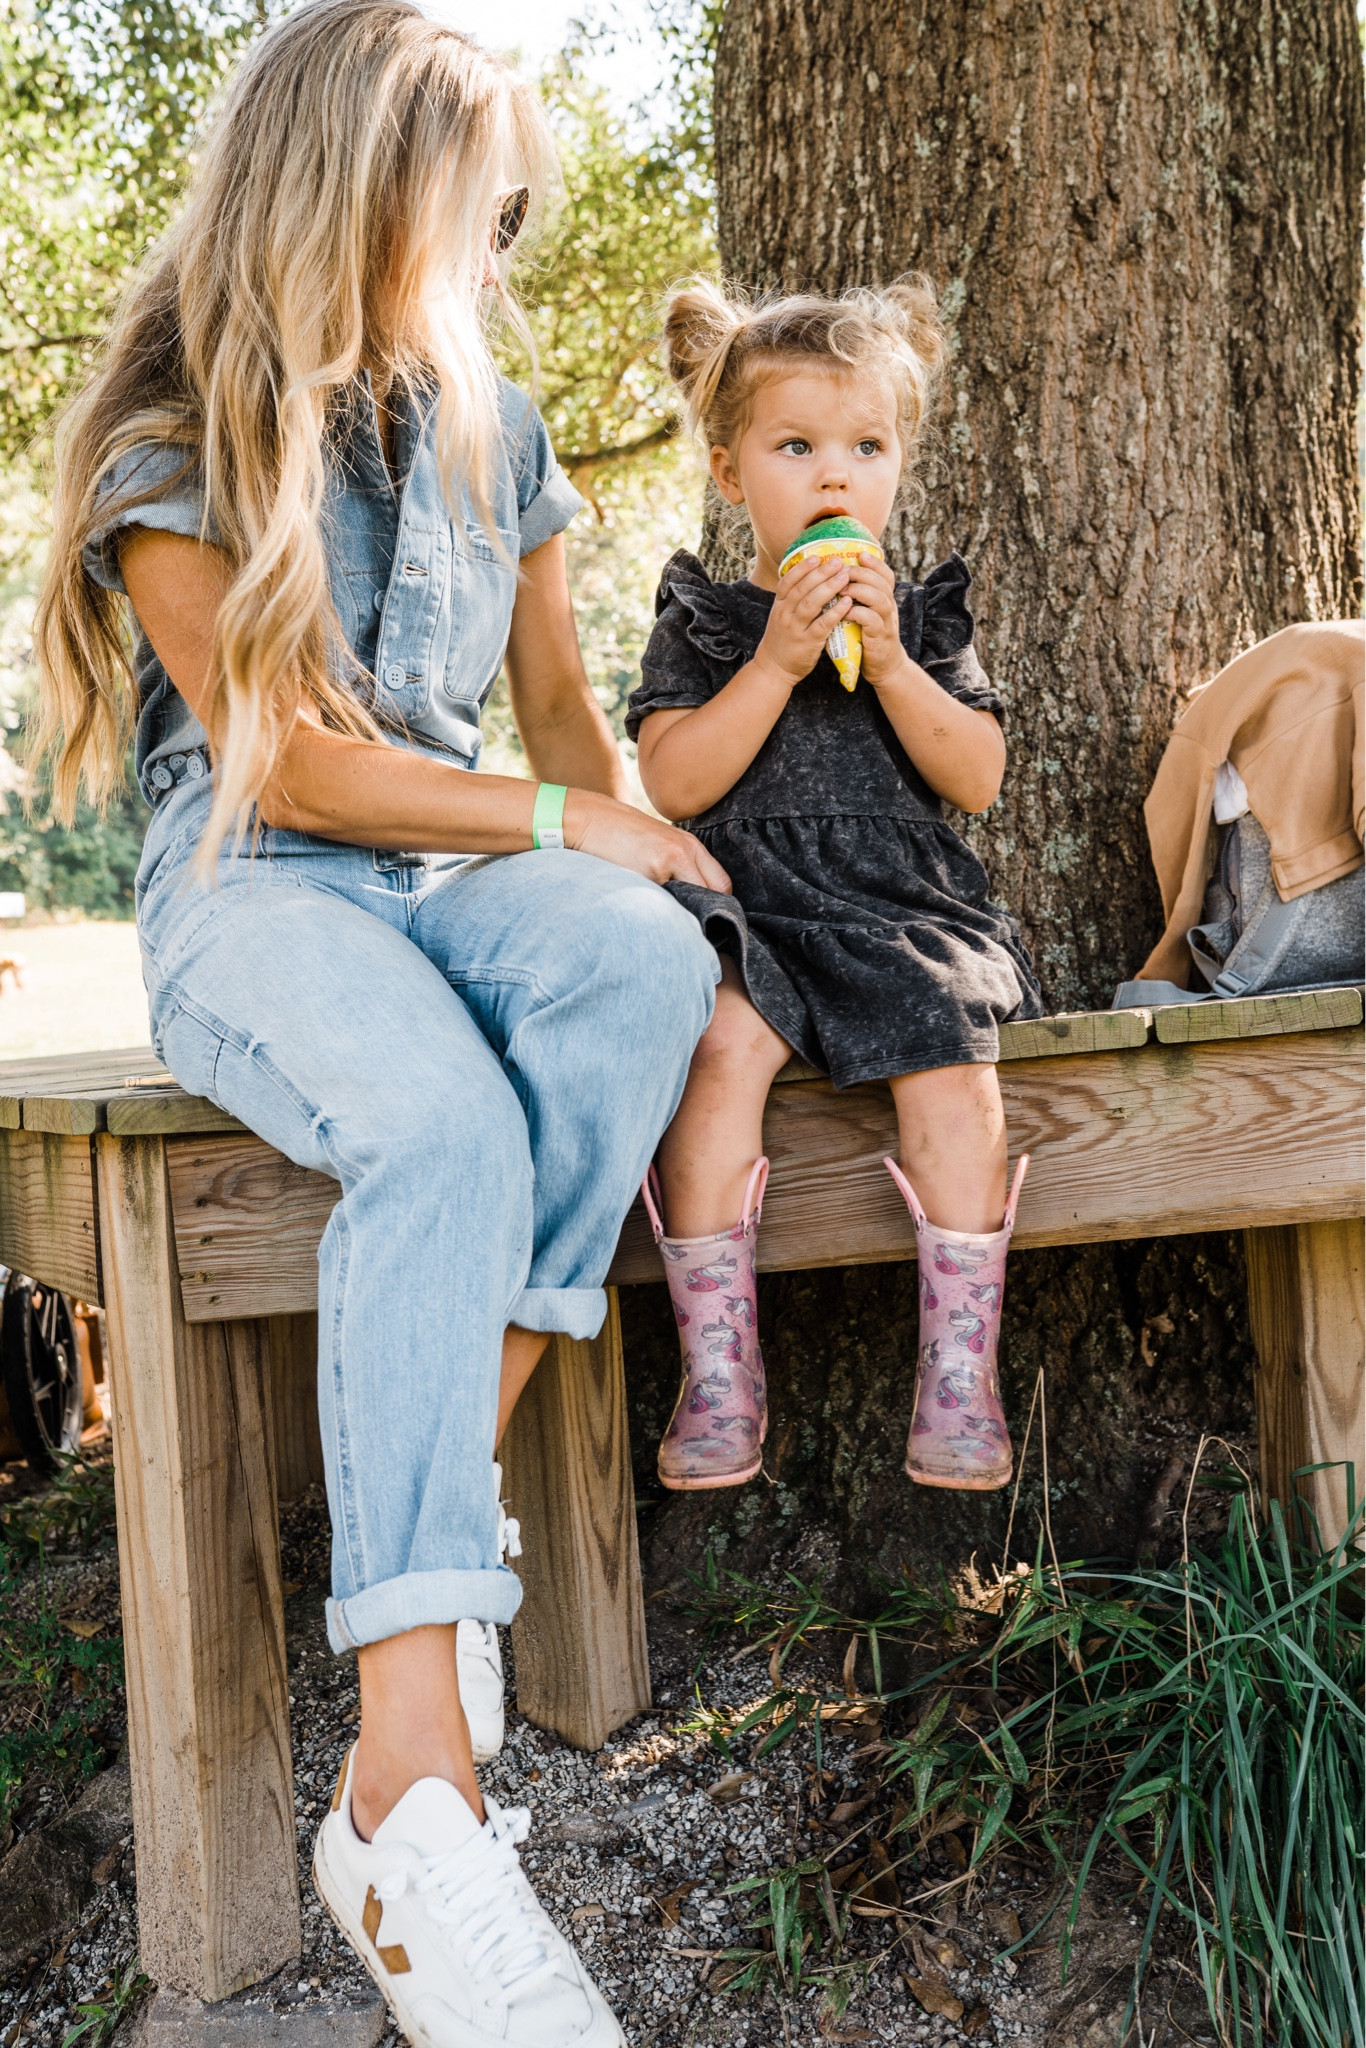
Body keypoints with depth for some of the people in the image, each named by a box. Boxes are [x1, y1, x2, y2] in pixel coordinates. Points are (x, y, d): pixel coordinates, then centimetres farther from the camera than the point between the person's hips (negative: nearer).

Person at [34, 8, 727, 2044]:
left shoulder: (488, 422, 13)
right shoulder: (172, 435, -5)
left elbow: (557, 701, 19)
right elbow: (288, 761, -11)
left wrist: (619, 867, 3)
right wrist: (565, 822, -9)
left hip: (456, 864, 5)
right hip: (250, 889, -5)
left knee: (644, 959, -32)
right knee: (442, 1125, -37)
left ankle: (437, 1495, -24)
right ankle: (412, 1798, -38)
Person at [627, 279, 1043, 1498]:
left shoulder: (926, 615, 17)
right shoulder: (700, 621, 11)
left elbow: (976, 779, 5)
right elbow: (674, 783, -4)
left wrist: (887, 659, -6)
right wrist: (778, 659, -10)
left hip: (906, 913, 2)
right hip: (749, 911, -1)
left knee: (952, 1064, -28)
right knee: (723, 1042, -32)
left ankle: (960, 1373, -19)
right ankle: (719, 1371, -25)